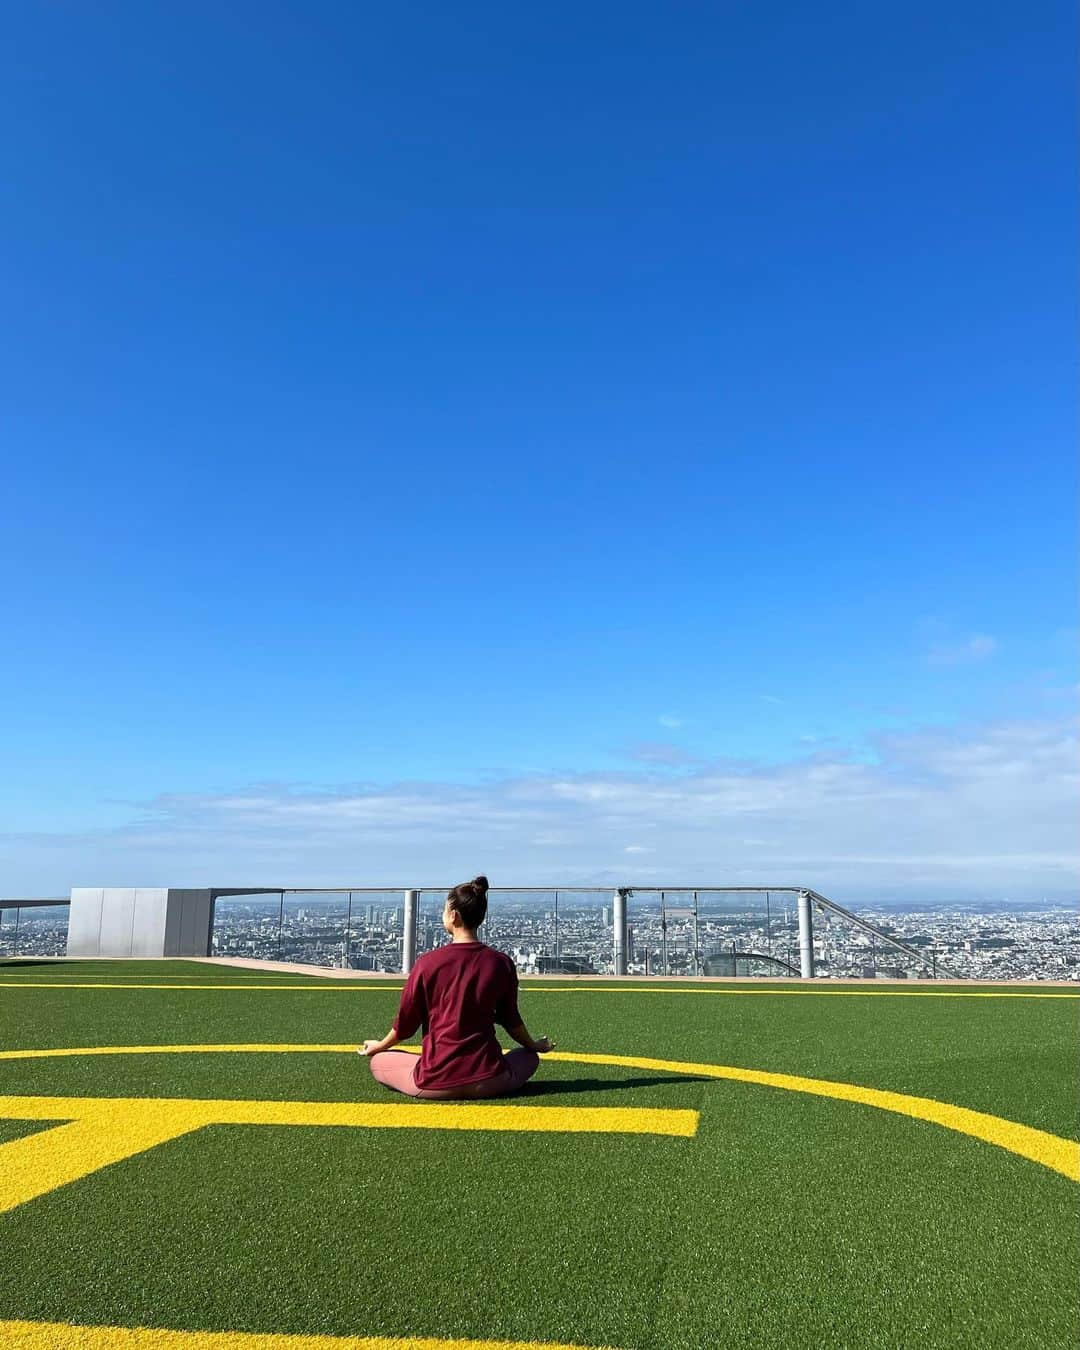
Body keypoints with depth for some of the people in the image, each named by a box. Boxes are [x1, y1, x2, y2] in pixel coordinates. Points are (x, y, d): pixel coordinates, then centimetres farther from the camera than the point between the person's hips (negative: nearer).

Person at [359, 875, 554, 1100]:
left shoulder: (427, 963, -7)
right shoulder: (502, 963, -2)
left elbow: (406, 1023, 4)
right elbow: (511, 1020, 11)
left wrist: (379, 1046, 25)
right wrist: (535, 1046, 31)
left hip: (434, 1085, 0)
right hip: (486, 1083, 1)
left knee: (376, 1061, 24)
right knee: (530, 1057, 30)